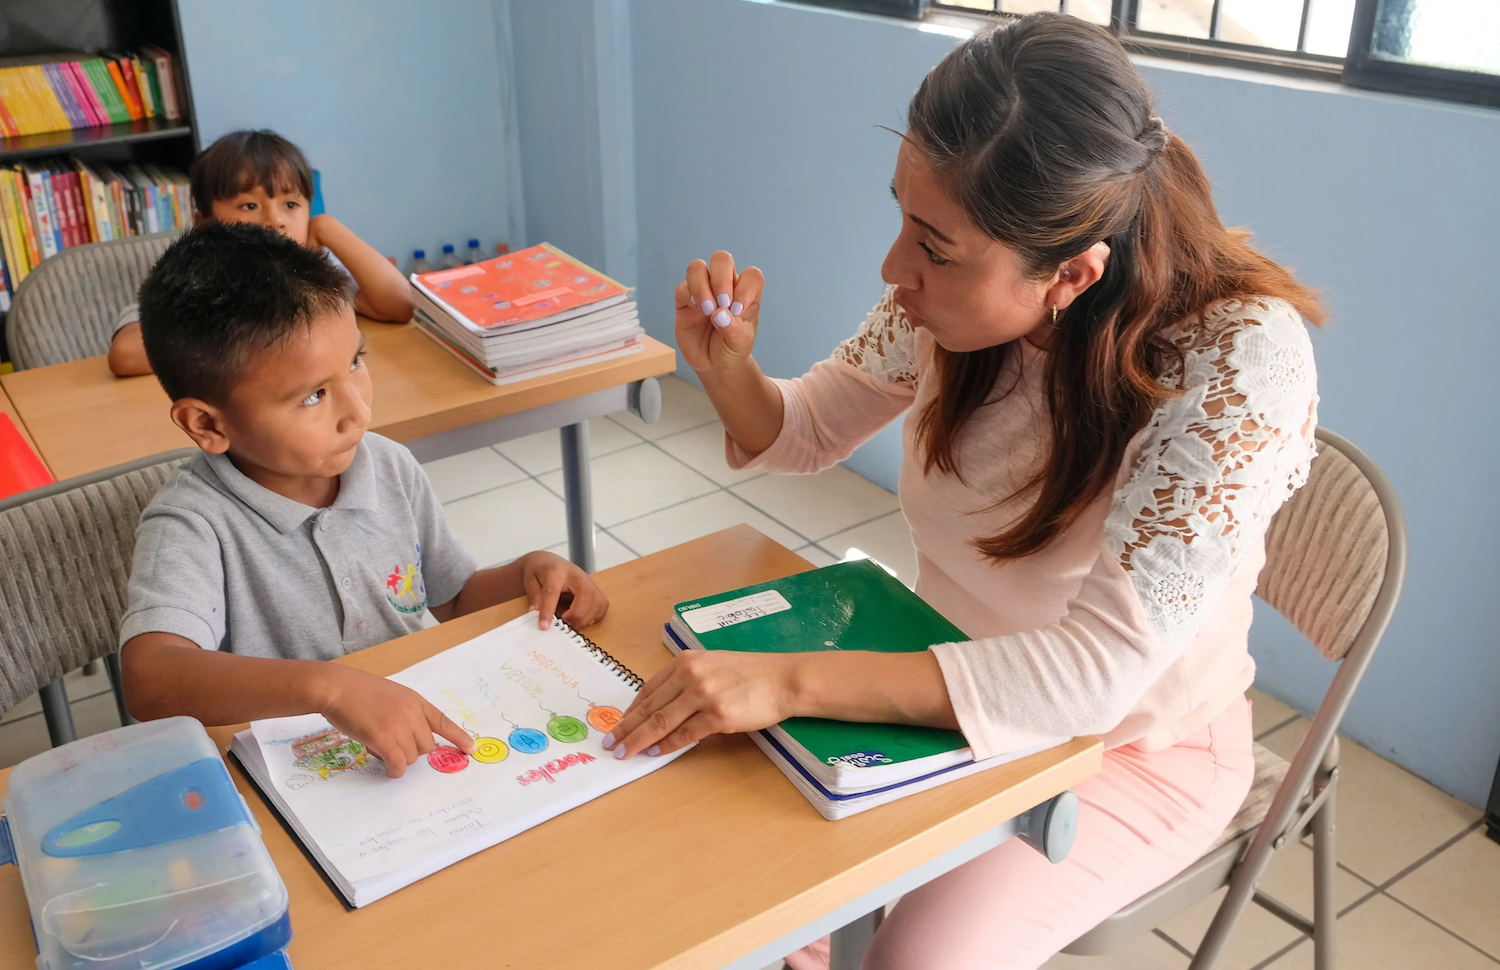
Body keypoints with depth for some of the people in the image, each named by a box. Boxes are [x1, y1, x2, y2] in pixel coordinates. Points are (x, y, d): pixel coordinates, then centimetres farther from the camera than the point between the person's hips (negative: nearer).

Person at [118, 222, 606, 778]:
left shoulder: (392, 469, 2)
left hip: (424, 750, 4)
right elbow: (150, 681, -33)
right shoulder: (191, 526, -16)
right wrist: (327, 686, -44)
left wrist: (527, 573, -3)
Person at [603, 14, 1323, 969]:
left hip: (1137, 741, -4)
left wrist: (789, 679, -41)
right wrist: (727, 368, -21)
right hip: (959, 685, 4)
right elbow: (811, 431, 2)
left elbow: (1099, 671, -35)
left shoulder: (1238, 358, -30)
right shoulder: (954, 295, -16)